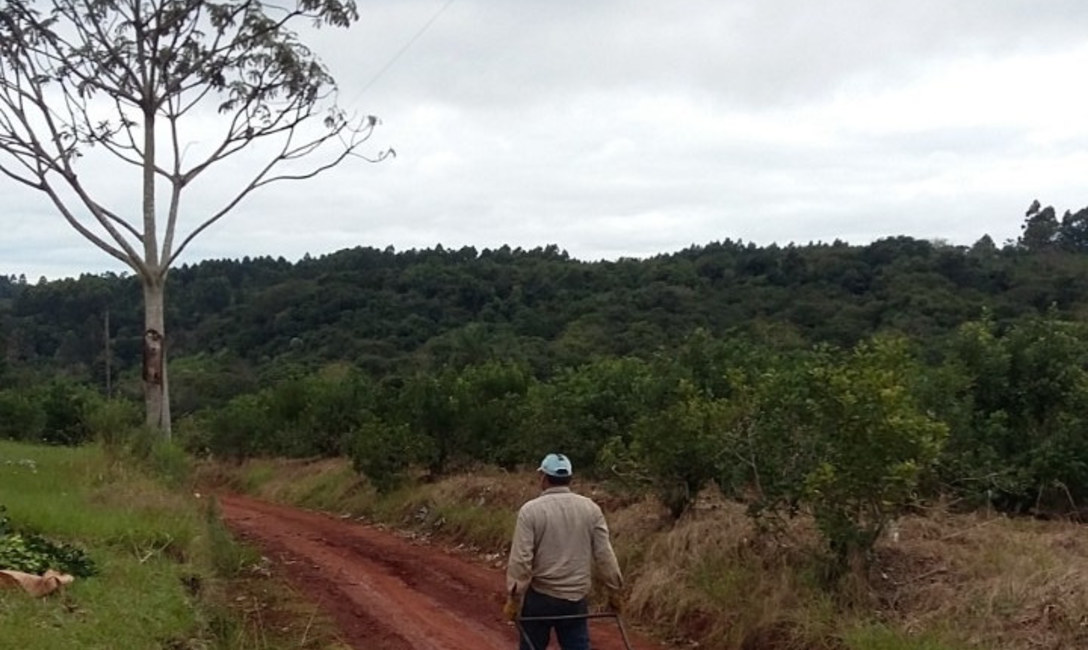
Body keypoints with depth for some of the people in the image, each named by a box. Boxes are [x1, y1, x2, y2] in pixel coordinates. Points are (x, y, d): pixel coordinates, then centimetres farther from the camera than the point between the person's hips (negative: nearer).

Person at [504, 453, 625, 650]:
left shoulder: (531, 510, -10)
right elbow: (605, 555, -1)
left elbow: (520, 559, -13)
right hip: (576, 598, 2)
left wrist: (513, 599, -7)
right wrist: (615, 591, 9)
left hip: (540, 596, -2)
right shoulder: (591, 508, -1)